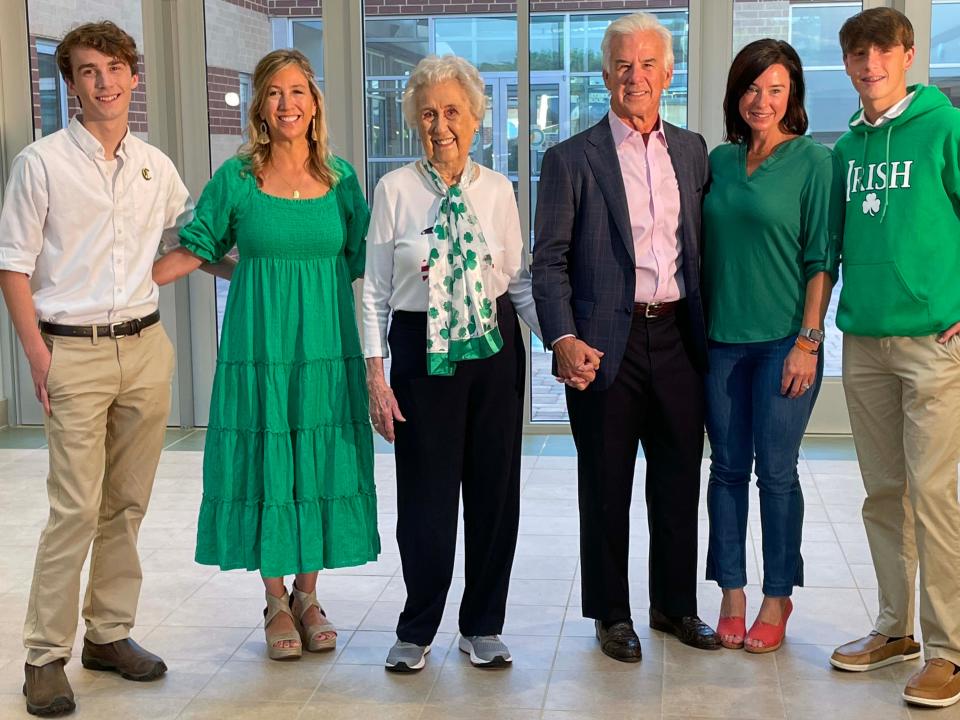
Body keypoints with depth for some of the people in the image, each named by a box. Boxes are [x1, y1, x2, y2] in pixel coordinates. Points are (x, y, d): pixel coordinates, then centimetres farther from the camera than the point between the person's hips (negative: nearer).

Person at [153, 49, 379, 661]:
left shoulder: (340, 176, 6)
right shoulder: (236, 177, 0)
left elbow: (364, 258, 11)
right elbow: (195, 249, 4)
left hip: (327, 340, 2)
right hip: (261, 340, -2)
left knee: (320, 460, 6)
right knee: (266, 459, 3)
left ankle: (307, 593, 21)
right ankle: (276, 600, 17)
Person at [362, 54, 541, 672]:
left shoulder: (498, 190, 4)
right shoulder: (395, 189, -1)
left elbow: (520, 281, 8)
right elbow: (375, 290, -1)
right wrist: (376, 373, -6)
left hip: (495, 349, 2)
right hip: (421, 351, -2)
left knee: (495, 490, 8)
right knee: (426, 493, 2)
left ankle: (483, 627, 25)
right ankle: (417, 631, 21)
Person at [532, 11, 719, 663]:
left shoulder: (692, 150, 10)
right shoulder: (572, 159, -2)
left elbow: (700, 246, 13)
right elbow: (549, 261, -5)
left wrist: (706, 330, 6)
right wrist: (563, 339, -16)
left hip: (678, 337, 4)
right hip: (607, 342, -4)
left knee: (680, 480, 12)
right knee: (606, 486, 7)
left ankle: (676, 604, 28)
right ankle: (611, 614, 21)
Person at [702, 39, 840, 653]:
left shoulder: (814, 161, -4)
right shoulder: (719, 160, 10)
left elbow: (823, 257, -6)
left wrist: (808, 341, -12)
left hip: (785, 340, -4)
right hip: (722, 339, 4)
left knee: (776, 471, 1)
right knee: (728, 468, 8)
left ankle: (778, 599, 15)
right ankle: (732, 593, 18)